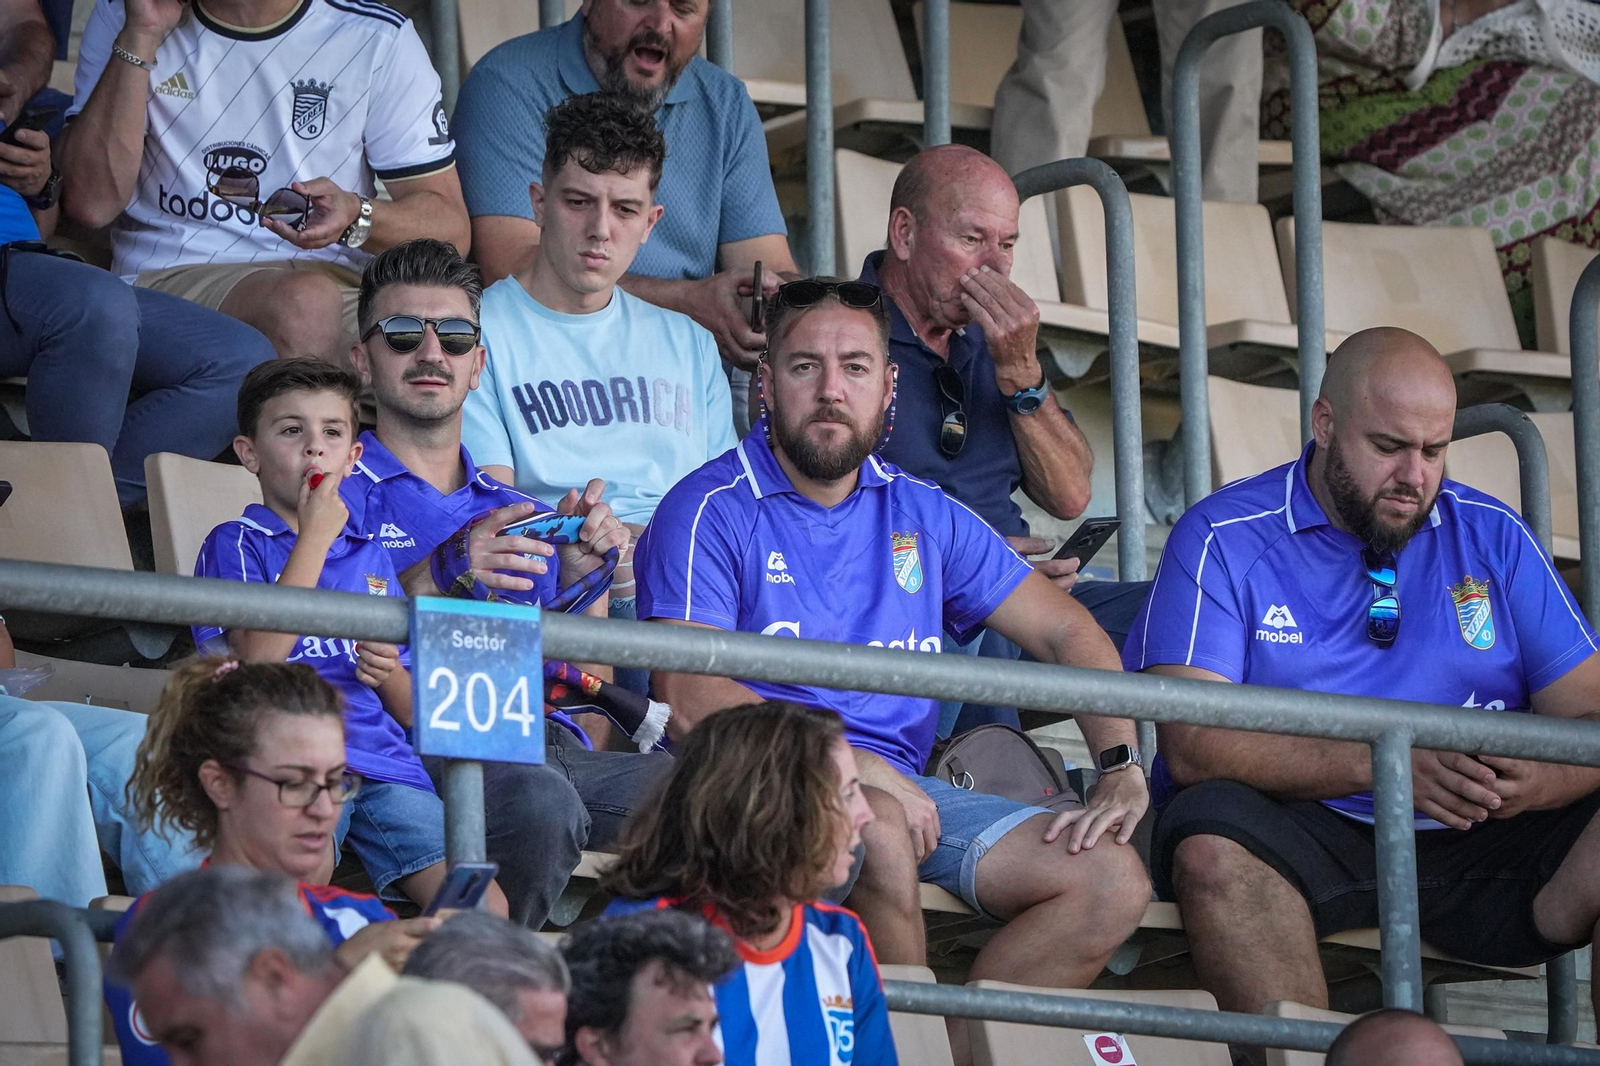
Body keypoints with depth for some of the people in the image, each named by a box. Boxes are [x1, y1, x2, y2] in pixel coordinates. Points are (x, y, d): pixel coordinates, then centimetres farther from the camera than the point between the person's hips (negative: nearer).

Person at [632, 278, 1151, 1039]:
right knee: (879, 830, -38)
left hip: (900, 785, 6)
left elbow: (1066, 633, 20)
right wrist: (852, 764, -23)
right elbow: (689, 698, -15)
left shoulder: (923, 517, 16)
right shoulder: (713, 511, -2)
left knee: (1110, 880, -13)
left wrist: (1122, 768, 2)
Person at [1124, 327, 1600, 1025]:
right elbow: (1192, 746, -11)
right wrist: (1382, 764, -24)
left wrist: (1539, 781, -19)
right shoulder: (1225, 540, 2)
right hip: (1305, 834, -3)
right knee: (1214, 842, -36)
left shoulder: (1490, 537, 13)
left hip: (1475, 841, 3)